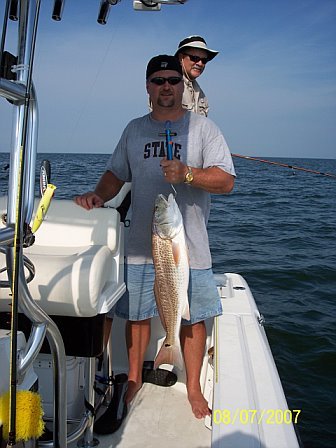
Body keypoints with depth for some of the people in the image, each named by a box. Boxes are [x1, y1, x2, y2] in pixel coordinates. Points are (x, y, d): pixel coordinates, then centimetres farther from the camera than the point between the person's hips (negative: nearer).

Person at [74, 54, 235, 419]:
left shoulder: (202, 127, 1)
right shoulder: (134, 129, 12)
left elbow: (226, 181, -7)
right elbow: (116, 174, 16)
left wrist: (187, 173, -23)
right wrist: (98, 196, -4)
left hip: (189, 246, -2)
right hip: (140, 245, 3)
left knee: (193, 318, 6)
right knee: (137, 314, 12)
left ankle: (193, 388, 26)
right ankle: (134, 379, 33)